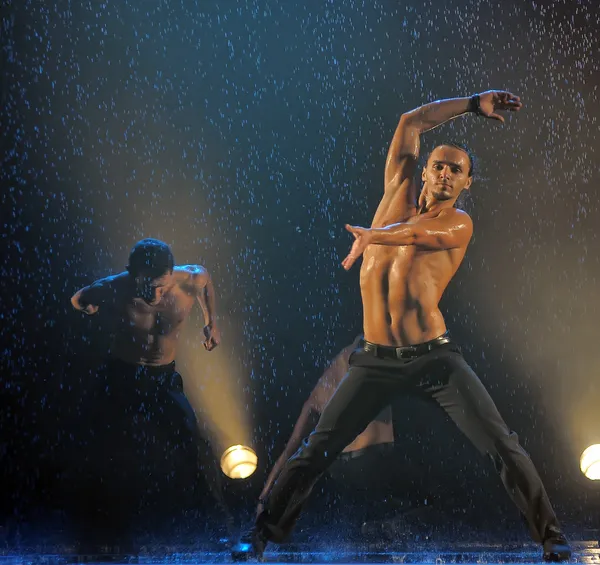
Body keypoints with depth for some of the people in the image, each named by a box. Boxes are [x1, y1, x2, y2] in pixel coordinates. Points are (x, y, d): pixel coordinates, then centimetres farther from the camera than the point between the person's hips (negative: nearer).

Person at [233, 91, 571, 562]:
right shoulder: (398, 196, 12)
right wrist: (472, 104, 12)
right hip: (376, 361, 2)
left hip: (435, 359, -2)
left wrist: (370, 236, -13)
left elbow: (421, 232, -21)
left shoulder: (458, 223, 3)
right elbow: (410, 123, 10)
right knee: (316, 450, 3)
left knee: (503, 445, -5)